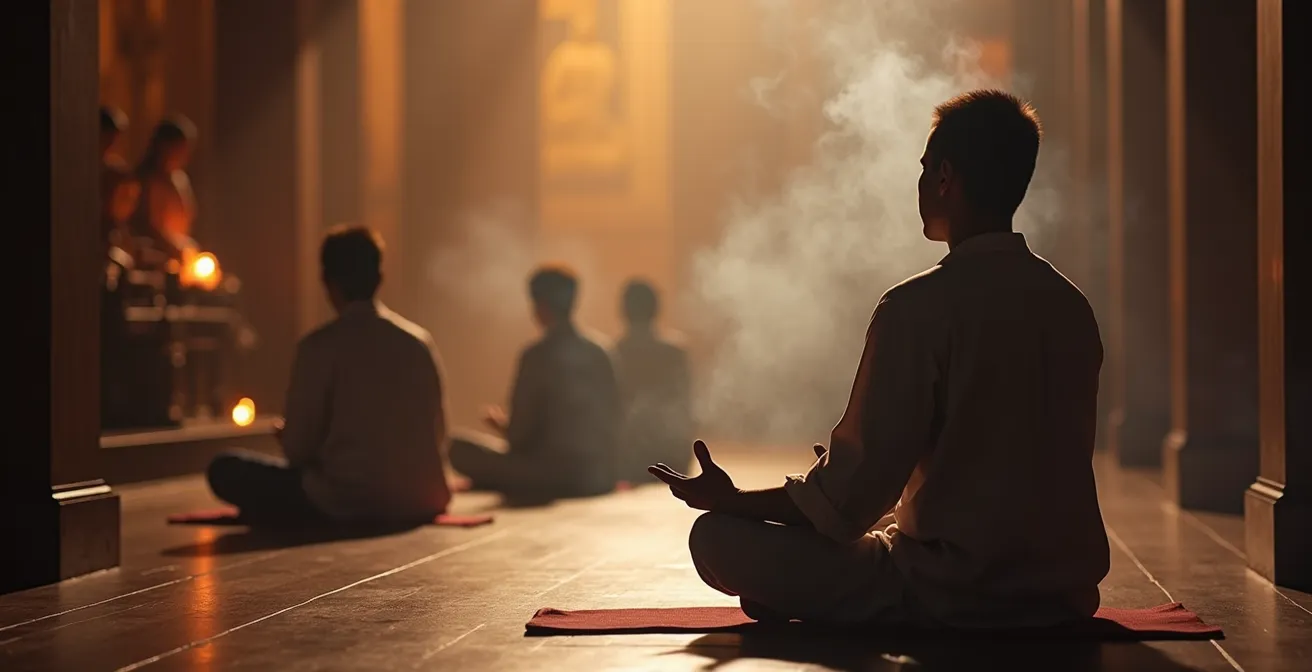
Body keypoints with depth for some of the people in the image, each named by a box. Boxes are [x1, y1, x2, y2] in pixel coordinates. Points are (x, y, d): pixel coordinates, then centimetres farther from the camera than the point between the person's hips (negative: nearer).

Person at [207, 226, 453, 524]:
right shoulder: (419, 340, 7)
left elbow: (299, 449, -6)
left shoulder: (320, 346, -7)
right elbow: (438, 435, 13)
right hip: (423, 502, 6)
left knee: (226, 469, 7)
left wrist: (284, 435, 19)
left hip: (350, 503, -6)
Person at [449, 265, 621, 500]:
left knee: (461, 446, 1)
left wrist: (502, 426, 13)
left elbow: (519, 438, -12)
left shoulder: (538, 355, -11)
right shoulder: (598, 353, 7)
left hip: (555, 477, -7)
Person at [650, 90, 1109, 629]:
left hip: (952, 598, -8)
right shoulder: (1072, 306, 4)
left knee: (719, 538, -4)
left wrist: (732, 501, 0)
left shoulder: (917, 307, -17)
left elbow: (851, 493, -16)